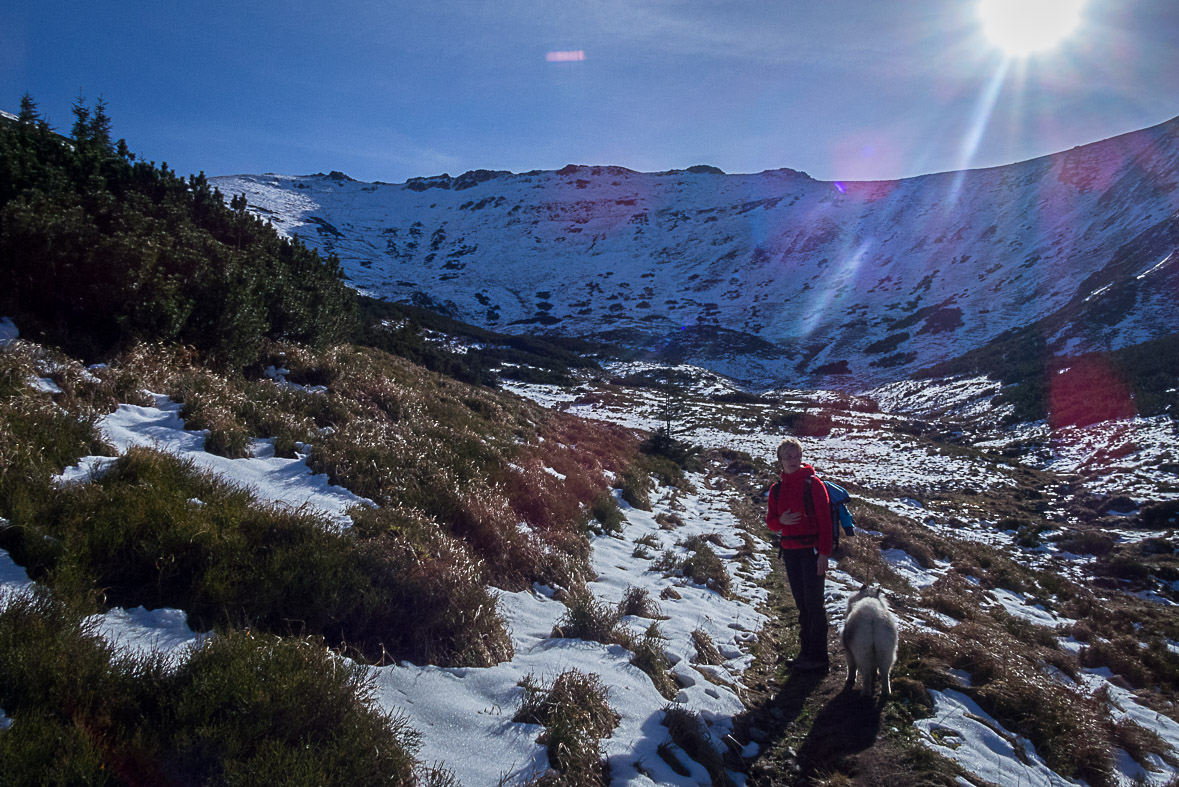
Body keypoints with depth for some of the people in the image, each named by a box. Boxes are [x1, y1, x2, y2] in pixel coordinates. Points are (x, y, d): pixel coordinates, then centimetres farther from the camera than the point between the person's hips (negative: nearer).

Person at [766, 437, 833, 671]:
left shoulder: (813, 483, -6)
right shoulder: (777, 489, 9)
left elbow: (824, 520, -9)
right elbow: (770, 521, 14)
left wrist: (824, 553, -15)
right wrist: (781, 520, -10)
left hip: (811, 549, -5)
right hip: (790, 551, 5)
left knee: (814, 602, -3)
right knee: (801, 602, 11)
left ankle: (818, 656, 4)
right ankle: (806, 650, 20)